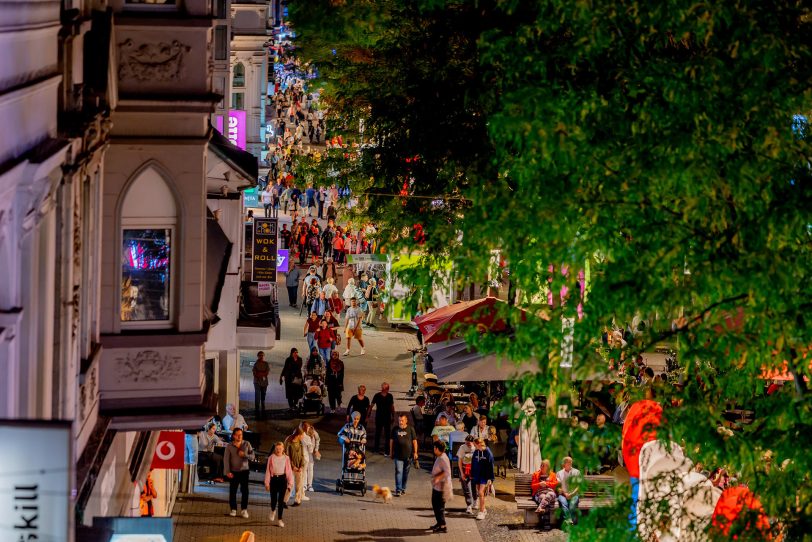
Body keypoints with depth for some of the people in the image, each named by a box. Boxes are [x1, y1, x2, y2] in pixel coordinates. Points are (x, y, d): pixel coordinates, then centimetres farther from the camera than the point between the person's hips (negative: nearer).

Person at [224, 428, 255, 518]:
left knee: (245, 490, -3)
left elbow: (252, 456, 1)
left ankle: (244, 510, 5)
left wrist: (245, 455, -19)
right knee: (232, 491, 2)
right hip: (234, 471, 0)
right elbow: (226, 459, -6)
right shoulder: (229, 446, -3)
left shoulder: (246, 444, 1)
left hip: (244, 470, 0)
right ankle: (233, 509, 13)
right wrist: (227, 472, -14)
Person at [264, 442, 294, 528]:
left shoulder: (286, 458, 0)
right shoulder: (271, 458, -1)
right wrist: (267, 483, 0)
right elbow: (268, 470, 2)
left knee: (281, 500, -1)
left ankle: (279, 519, 5)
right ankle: (273, 511, 40)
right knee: (273, 499, 5)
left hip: (282, 479, 0)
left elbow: (289, 471, 3)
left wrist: (290, 483, 1)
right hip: (274, 479, 0)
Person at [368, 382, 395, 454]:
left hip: (387, 418, 2)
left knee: (387, 433, 1)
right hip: (379, 417, -2)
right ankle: (376, 447, 18)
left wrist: (393, 417, 14)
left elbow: (392, 407, 13)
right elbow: (371, 406, -1)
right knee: (378, 432, 7)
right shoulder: (377, 396, -5)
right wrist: (368, 415, -4)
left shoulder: (390, 396, 3)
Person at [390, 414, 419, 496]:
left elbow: (414, 441, 2)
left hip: (408, 455, 0)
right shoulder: (395, 429, 2)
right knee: (398, 471, -9)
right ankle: (398, 490, -11)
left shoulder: (410, 429, -2)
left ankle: (403, 488, 24)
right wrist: (391, 452, 12)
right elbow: (391, 440, 11)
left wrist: (415, 452, -2)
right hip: (398, 455, 0)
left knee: (406, 472, 10)